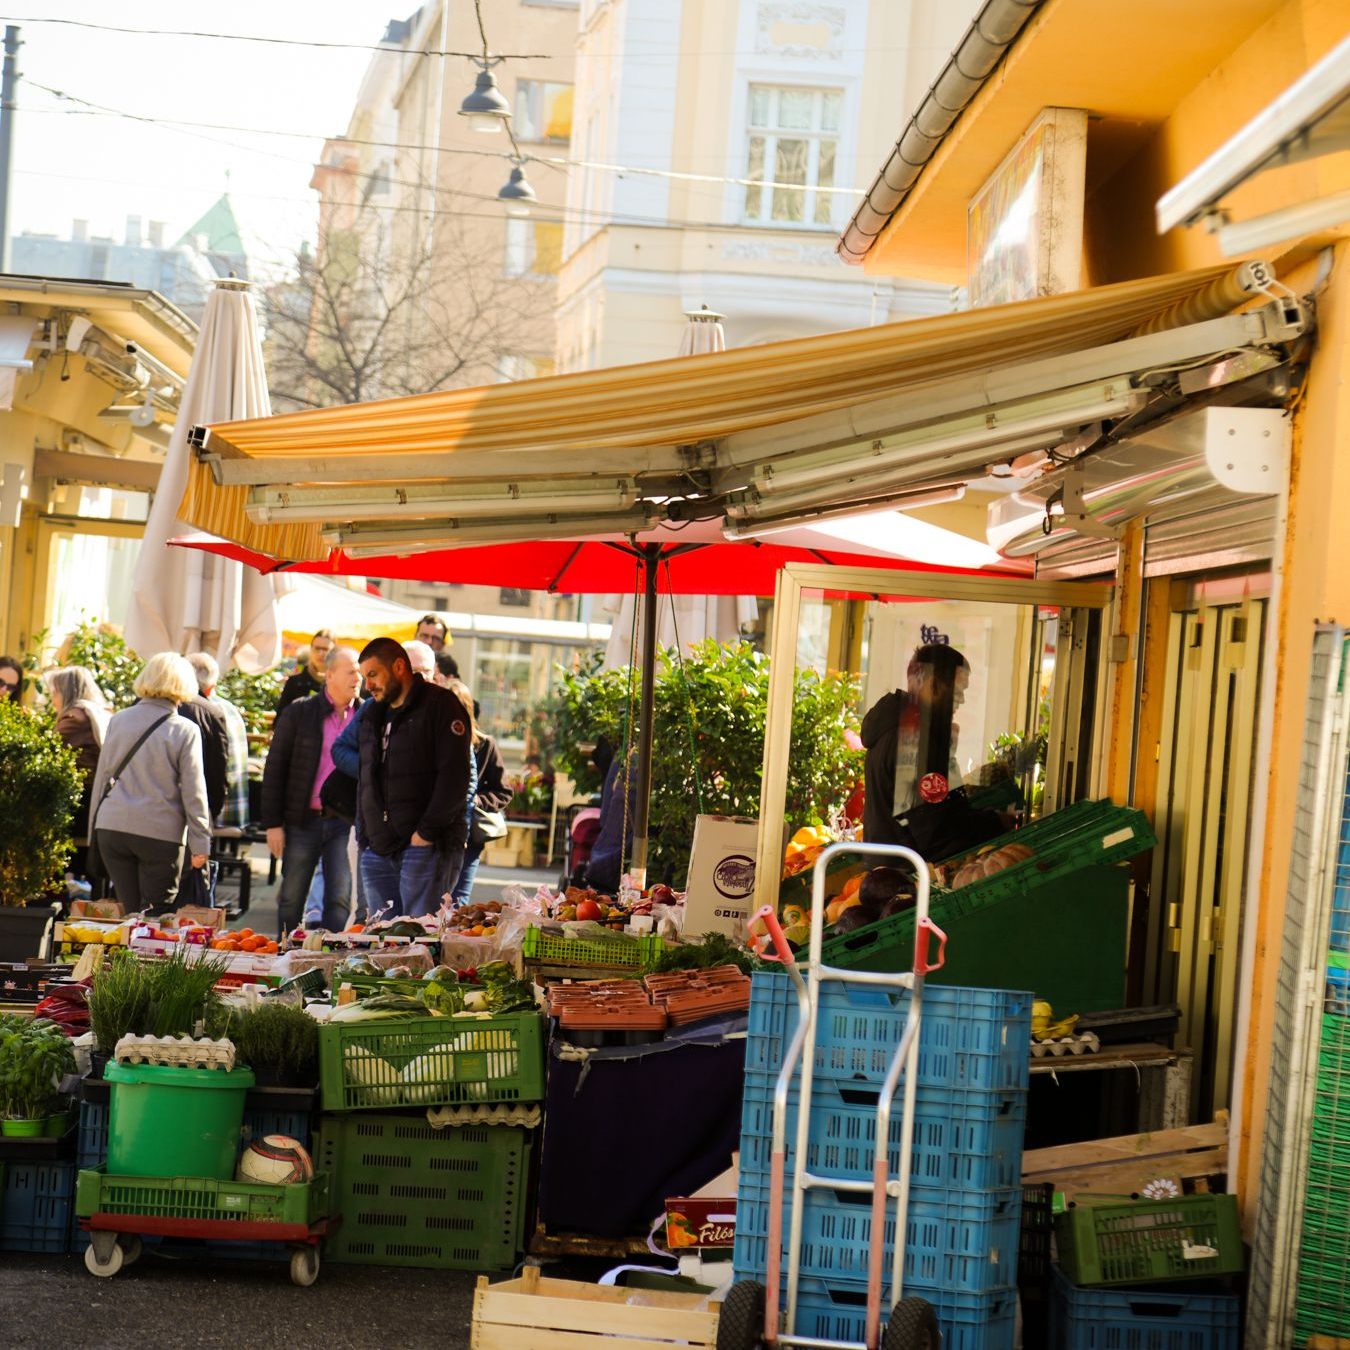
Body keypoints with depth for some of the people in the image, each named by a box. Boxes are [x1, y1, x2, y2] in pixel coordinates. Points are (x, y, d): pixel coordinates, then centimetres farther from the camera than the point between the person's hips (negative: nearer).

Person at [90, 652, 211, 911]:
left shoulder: (118, 720, 6)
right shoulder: (185, 731, -6)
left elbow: (102, 775, 13)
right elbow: (193, 791, -5)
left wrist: (95, 825, 22)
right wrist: (200, 843, 0)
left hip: (112, 828, 4)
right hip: (160, 832, -4)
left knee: (128, 912, 11)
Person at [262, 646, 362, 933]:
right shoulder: (298, 713, -1)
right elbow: (275, 769, 1)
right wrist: (273, 823, -4)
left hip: (345, 821, 1)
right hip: (303, 821, 0)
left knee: (340, 900, -6)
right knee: (291, 901, 9)